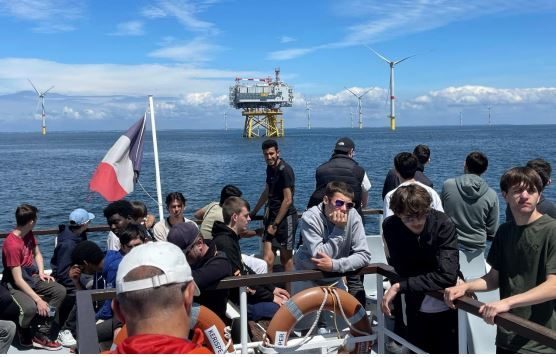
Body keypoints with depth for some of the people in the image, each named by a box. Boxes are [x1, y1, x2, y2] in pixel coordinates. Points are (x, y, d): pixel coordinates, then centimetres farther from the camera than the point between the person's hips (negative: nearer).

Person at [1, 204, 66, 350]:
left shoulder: (28, 234, -1)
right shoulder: (12, 245, -28)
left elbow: (37, 254, 17)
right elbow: (18, 280, -29)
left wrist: (41, 272, -3)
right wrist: (38, 300, -31)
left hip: (32, 278, 8)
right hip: (14, 285, -8)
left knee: (60, 291, -13)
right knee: (30, 307, -35)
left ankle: (41, 335, -11)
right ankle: (25, 334, 1)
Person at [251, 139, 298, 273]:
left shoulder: (284, 170, -14)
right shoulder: (270, 168, 12)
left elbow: (288, 200, -17)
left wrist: (275, 224, -15)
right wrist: (253, 212, 29)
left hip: (286, 217, -7)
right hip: (273, 215, 7)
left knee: (286, 258, 2)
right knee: (268, 256, -3)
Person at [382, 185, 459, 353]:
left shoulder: (444, 224, -21)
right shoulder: (390, 226, -14)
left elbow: (447, 275, -29)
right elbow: (402, 270, -16)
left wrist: (400, 286, -27)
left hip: (447, 309, -2)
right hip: (416, 310, 2)